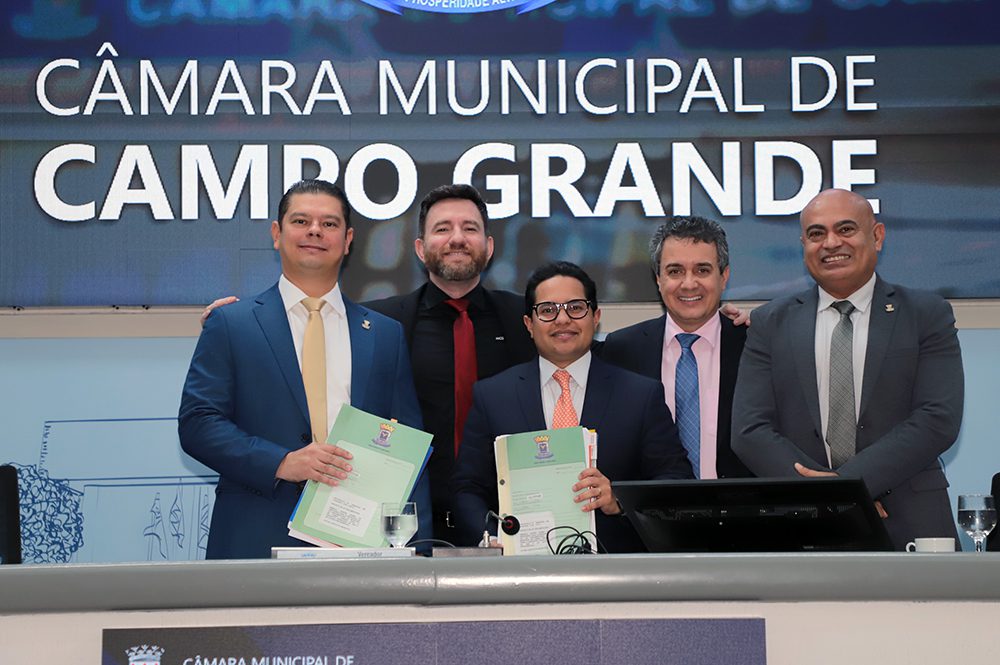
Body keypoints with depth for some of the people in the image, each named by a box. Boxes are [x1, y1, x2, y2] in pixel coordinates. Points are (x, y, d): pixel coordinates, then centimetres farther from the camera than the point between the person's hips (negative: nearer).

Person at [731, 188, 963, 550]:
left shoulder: (927, 314, 5)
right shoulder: (770, 323, 8)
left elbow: (939, 420, -6)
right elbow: (750, 431, 0)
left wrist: (849, 481, -15)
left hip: (907, 526, 0)